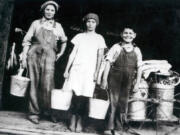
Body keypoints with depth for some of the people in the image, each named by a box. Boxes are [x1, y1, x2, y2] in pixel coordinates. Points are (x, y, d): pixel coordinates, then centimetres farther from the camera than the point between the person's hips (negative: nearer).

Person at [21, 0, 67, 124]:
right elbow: (27, 41, 9)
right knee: (34, 84, 0)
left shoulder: (58, 26, 15)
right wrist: (24, 57, 0)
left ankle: (47, 111, 3)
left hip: (49, 56, 0)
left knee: (47, 85, -13)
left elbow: (64, 41, 29)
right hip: (34, 54, 0)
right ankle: (34, 113, 7)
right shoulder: (36, 23, 11)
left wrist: (61, 53, 18)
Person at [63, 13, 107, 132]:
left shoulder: (99, 38, 9)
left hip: (89, 70, -1)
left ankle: (80, 121, 3)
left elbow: (100, 57, 5)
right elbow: (73, 54, 11)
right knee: (75, 94, -6)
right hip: (76, 68, 1)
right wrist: (67, 69, 5)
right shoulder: (79, 36, 13)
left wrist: (96, 72, -5)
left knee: (84, 96, -5)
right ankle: (73, 119, 4)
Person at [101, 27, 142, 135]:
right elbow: (108, 63, -1)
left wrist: (137, 83, 2)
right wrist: (104, 79, -6)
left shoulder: (136, 50, 8)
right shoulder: (116, 47, 2)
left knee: (123, 103, 7)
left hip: (128, 81, 2)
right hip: (115, 78, -2)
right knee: (114, 101, -7)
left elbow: (139, 68, 8)